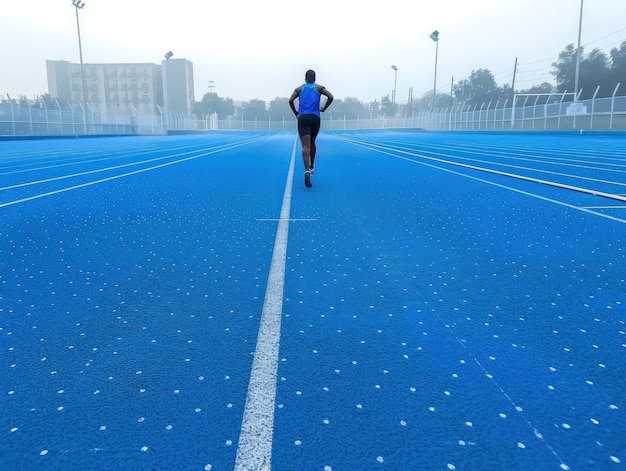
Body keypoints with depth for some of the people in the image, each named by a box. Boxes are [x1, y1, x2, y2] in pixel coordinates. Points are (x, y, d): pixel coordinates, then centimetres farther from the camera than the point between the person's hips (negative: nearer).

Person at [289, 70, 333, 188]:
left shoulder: (299, 89, 10)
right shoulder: (319, 88, 9)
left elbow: (290, 100, -4)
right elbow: (330, 97, -4)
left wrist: (296, 113, 4)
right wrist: (324, 109, 5)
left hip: (302, 118, -1)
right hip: (315, 118, 1)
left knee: (306, 146, -11)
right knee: (312, 143, 22)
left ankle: (307, 170, -30)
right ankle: (311, 167, 32)